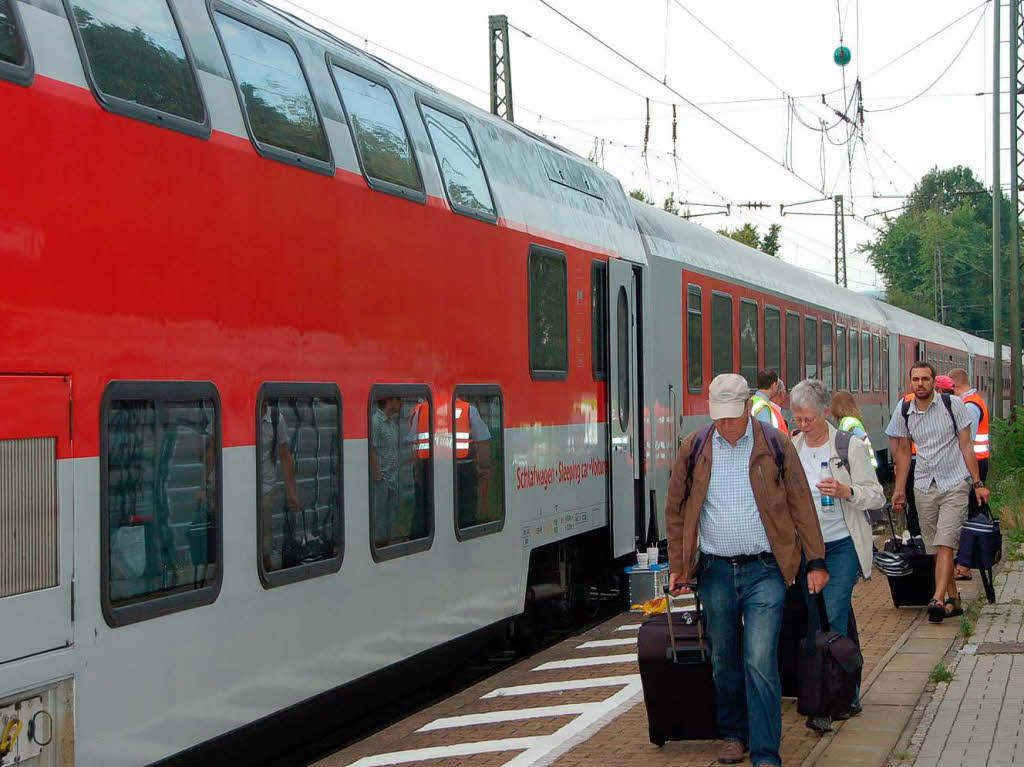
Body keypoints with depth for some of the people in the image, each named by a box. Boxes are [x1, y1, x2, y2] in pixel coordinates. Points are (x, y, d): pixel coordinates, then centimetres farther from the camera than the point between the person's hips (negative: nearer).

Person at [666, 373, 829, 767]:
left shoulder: (776, 445, -1)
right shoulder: (694, 448, 4)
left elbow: (801, 505, 3)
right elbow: (676, 509, 11)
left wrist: (816, 562, 0)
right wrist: (678, 566, 7)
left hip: (764, 571, -3)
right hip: (715, 572, 3)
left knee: (760, 662, -10)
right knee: (724, 661, 12)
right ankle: (733, 735, 30)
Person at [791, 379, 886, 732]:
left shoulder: (850, 447, -6)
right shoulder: (790, 450, 6)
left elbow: (877, 496, -4)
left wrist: (846, 491, -22)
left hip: (843, 546, -5)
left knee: (832, 620, -14)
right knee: (829, 624, 10)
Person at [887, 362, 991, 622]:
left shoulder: (952, 404, -4)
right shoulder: (903, 411, 4)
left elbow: (966, 445, 0)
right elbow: (903, 451, 14)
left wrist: (977, 483, -2)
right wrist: (899, 489, 13)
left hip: (955, 484, -4)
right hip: (924, 486, 4)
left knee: (945, 544, -15)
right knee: (935, 549, 6)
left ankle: (938, 599, -22)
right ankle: (953, 599, 16)